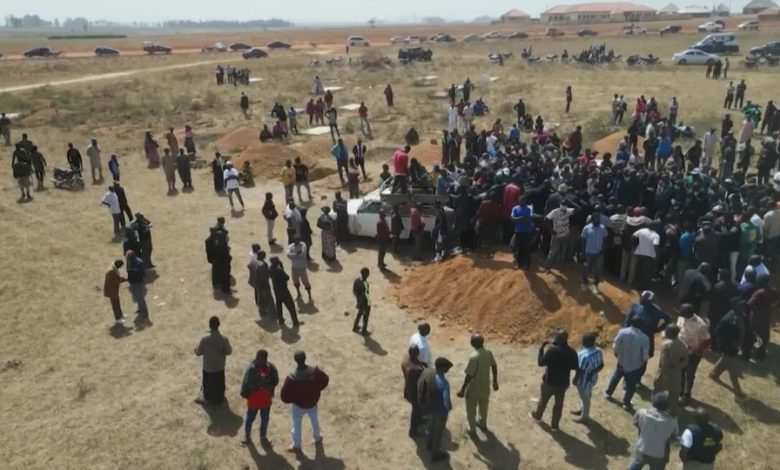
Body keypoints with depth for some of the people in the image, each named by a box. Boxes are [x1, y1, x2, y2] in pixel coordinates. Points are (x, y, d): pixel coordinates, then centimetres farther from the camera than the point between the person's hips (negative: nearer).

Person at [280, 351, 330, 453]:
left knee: (297, 425, 21)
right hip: (312, 402, 3)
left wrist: (292, 399, -2)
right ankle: (318, 439, 51)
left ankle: (296, 446, 39)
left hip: (298, 404, -3)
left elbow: (285, 396, -24)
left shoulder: (291, 378, -33)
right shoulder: (315, 371, -25)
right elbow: (325, 380, -6)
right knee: (315, 421, 29)